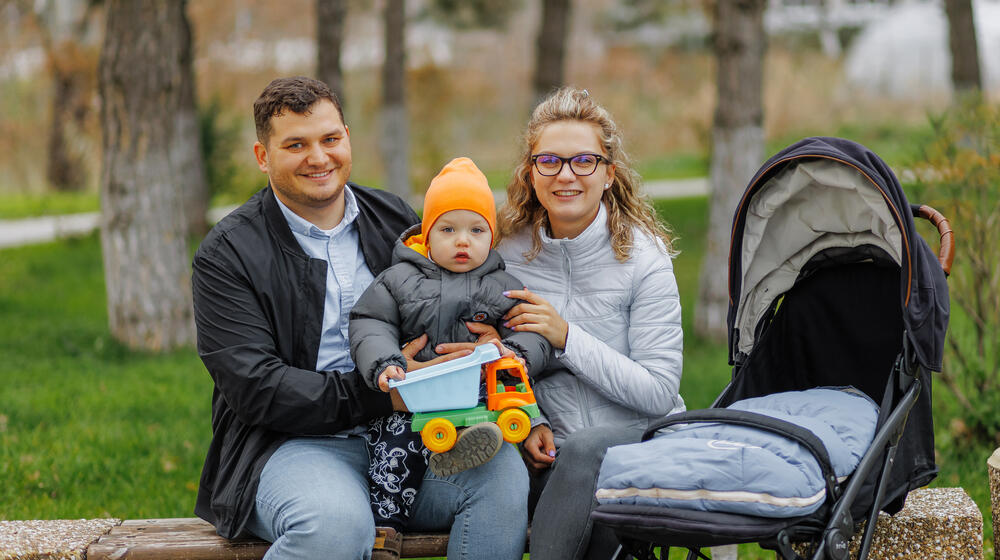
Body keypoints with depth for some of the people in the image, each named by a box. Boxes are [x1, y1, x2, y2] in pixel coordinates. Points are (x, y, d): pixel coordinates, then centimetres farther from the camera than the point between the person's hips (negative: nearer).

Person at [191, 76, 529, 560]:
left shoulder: (394, 219, 15)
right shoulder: (226, 255, -1)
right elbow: (255, 389, -11)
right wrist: (381, 394, -19)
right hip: (296, 442, -4)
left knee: (503, 474, -25)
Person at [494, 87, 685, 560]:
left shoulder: (642, 254, -5)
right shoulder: (511, 253, 5)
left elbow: (658, 392, -10)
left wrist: (567, 337, -18)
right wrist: (529, 421, -9)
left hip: (645, 439, -2)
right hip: (552, 453, 2)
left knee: (586, 450, -35)